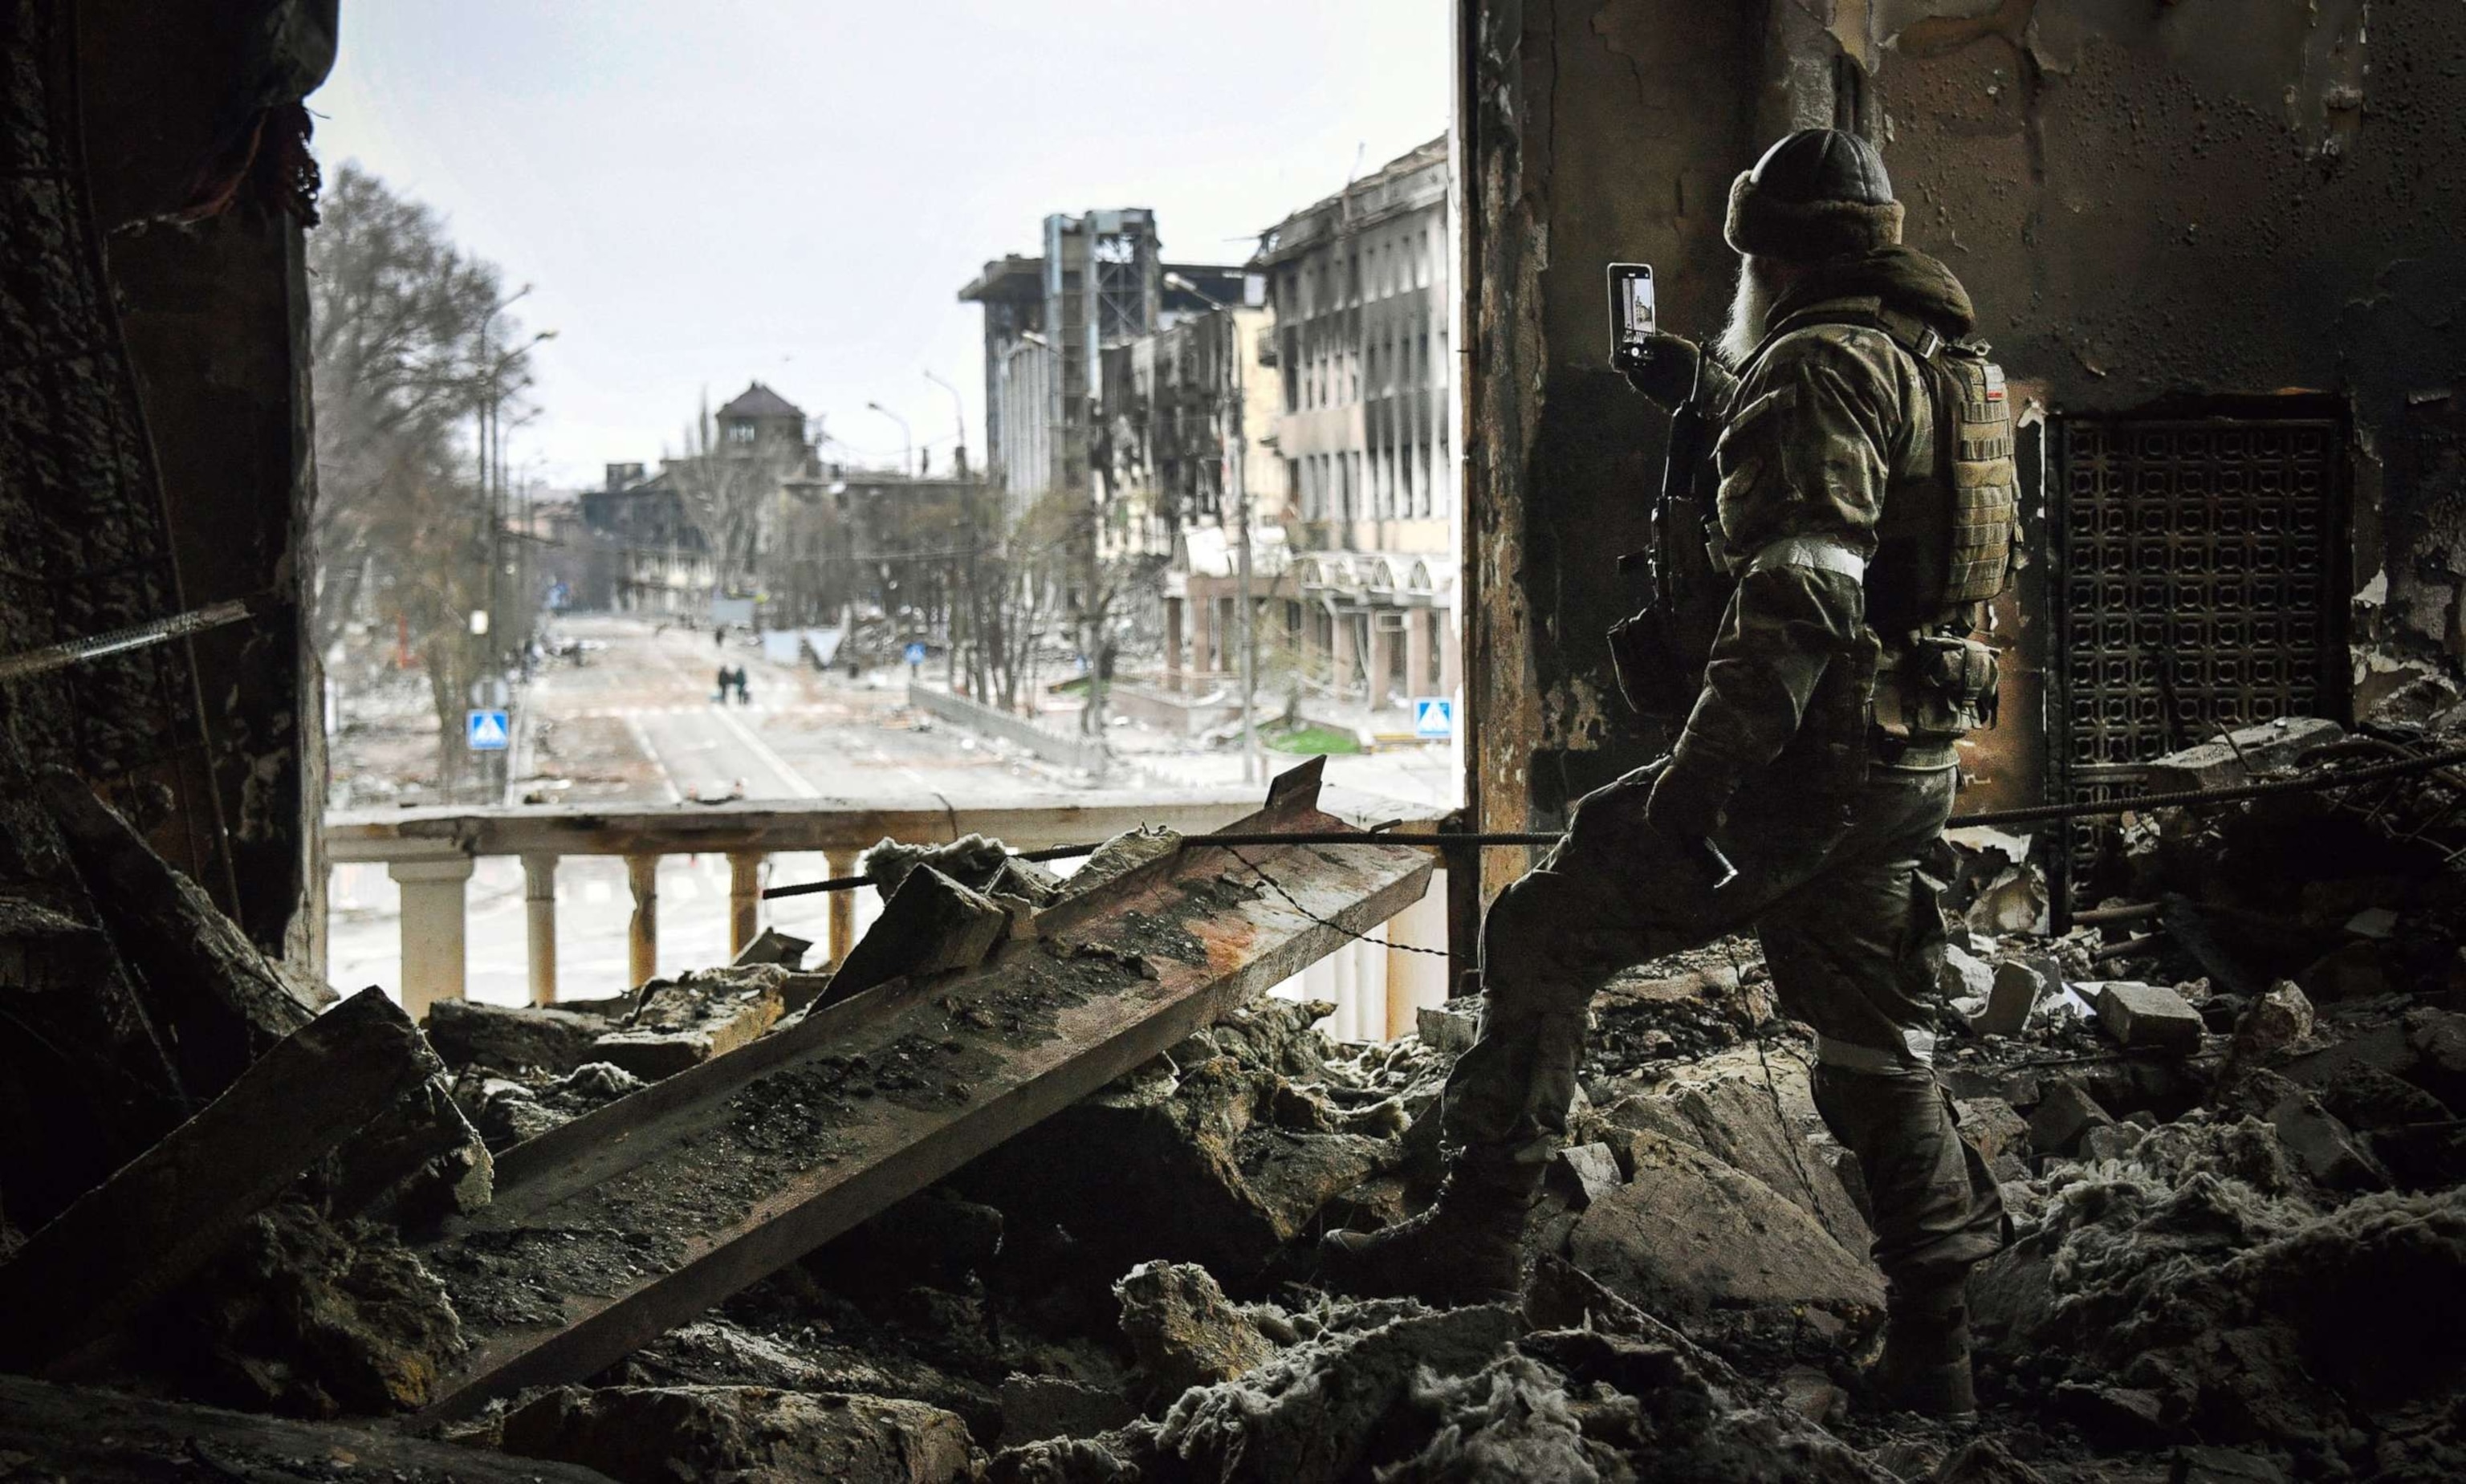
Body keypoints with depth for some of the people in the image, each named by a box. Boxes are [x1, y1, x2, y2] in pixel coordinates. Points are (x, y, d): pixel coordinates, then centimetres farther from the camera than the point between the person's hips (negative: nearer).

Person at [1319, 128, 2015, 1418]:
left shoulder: (1822, 366, -13)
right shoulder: (1947, 360, 15)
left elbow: (1800, 595, -25)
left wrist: (1702, 772, -27)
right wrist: (1716, 383, 47)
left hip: (1809, 764, -9)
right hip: (1911, 771, 9)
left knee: (1545, 934, 1)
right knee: (1876, 1045, 16)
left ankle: (1477, 1235, 3)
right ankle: (1932, 1348, 19)